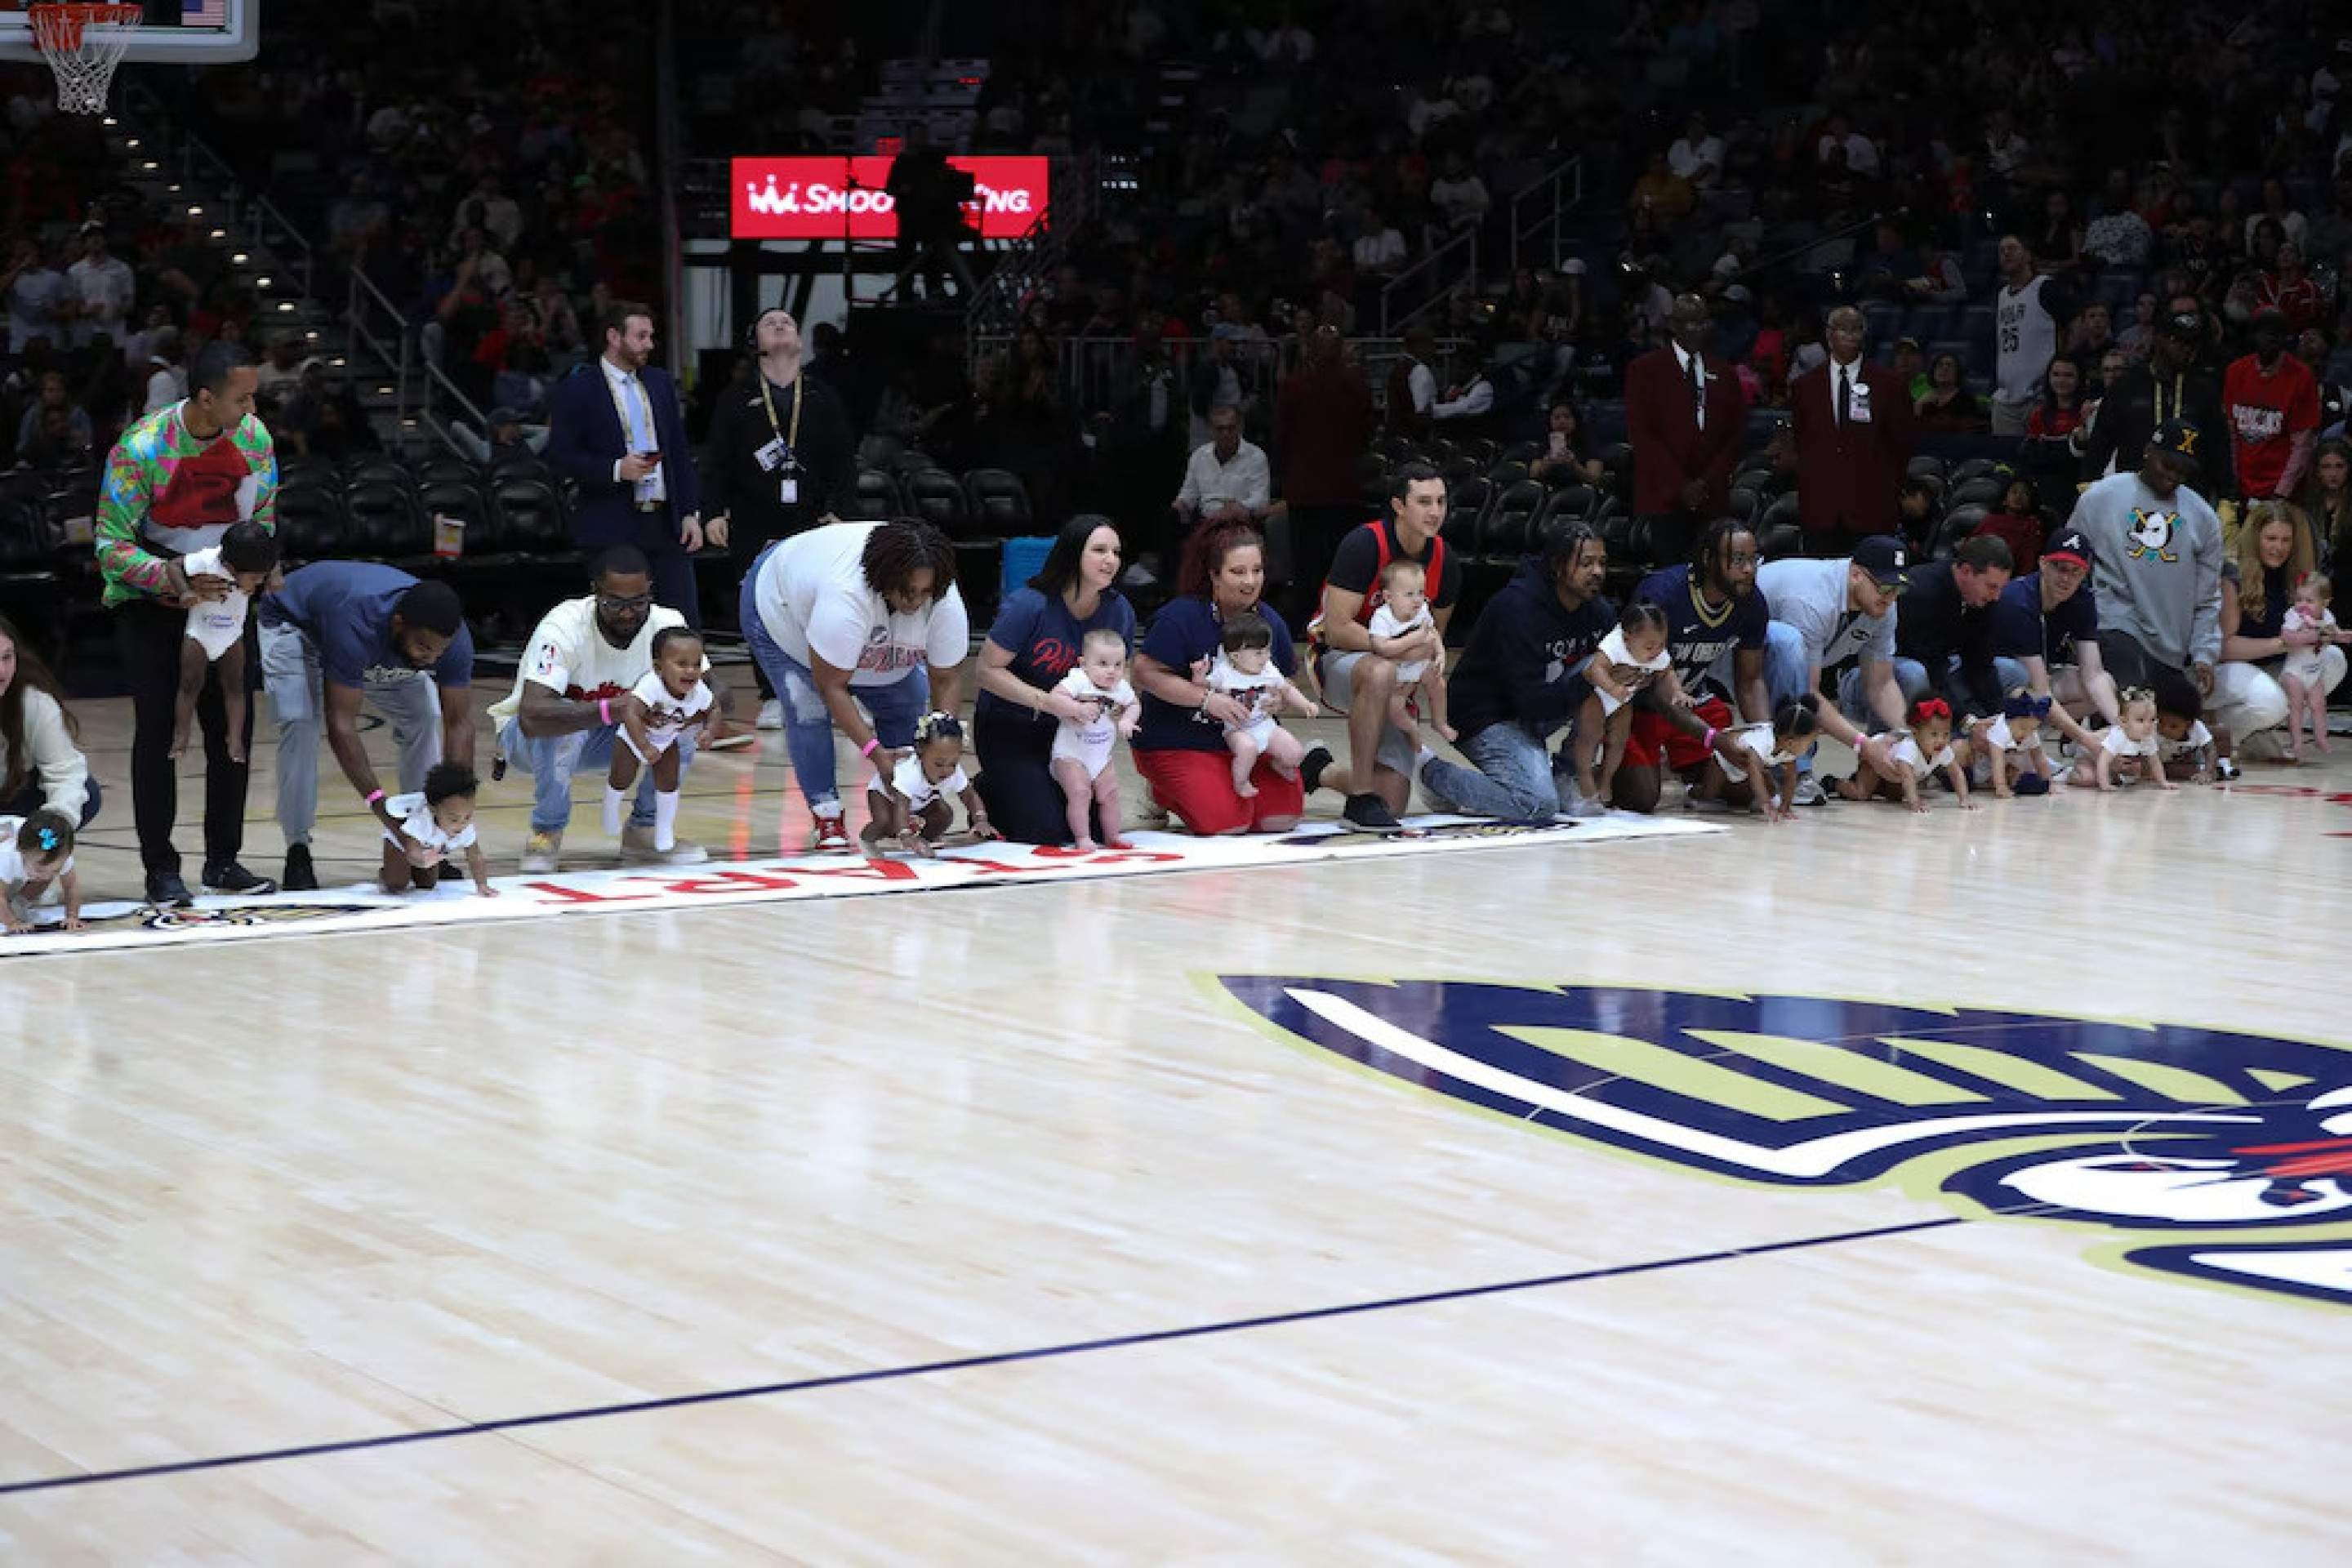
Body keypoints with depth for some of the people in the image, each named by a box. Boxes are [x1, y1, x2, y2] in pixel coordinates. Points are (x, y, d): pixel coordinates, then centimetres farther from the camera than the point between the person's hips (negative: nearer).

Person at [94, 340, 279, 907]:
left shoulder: (253, 437, -10)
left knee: (232, 727, 2)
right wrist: (171, 577, -33)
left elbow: (262, 518, 5)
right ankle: (161, 870, -1)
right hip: (149, 603, -4)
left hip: (221, 598, 5)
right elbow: (111, 546, -20)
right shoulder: (140, 449, -25)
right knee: (158, 729, -7)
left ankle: (224, 861, 12)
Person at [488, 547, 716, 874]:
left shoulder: (667, 624, -18)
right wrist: (610, 709, -57)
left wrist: (710, 708, -37)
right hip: (528, 737, -4)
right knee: (564, 727, -38)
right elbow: (532, 715, -45)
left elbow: (708, 684, -11)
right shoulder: (564, 627, -33)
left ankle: (644, 830, -2)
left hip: (608, 739, 4)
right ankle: (546, 834, -13)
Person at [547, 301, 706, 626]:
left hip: (667, 525, 5)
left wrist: (690, 513, 8)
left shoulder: (661, 383, 14)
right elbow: (559, 457, -7)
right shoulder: (577, 390, -3)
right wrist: (616, 469, -18)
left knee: (687, 623, 2)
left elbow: (680, 451, 16)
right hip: (612, 531, -5)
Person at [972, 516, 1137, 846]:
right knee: (1046, 834, -15)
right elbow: (988, 671, -20)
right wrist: (1047, 701, -31)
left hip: (1066, 732, 5)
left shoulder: (1119, 611, -7)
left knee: (1095, 833, -1)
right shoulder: (1029, 605, -24)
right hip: (1007, 730, -5)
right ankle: (987, 793, 16)